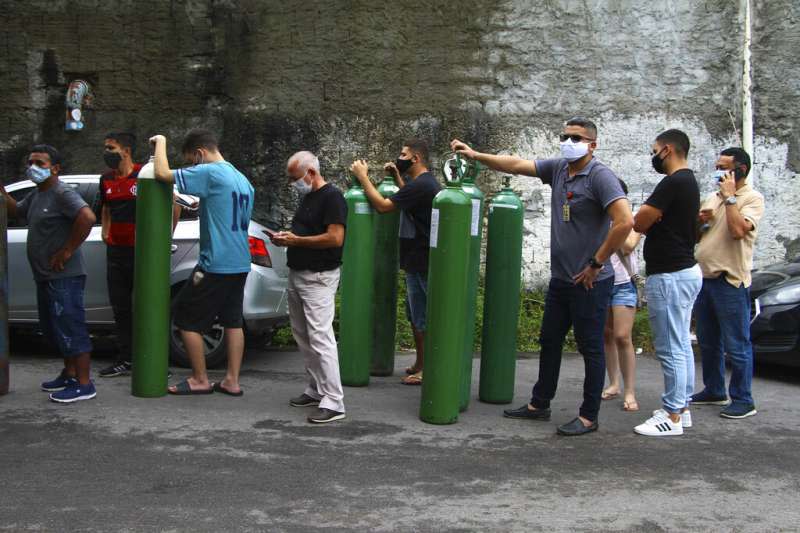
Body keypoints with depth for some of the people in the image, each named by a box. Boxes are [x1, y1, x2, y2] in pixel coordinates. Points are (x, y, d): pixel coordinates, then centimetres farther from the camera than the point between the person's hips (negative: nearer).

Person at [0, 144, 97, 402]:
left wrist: (67, 251, -24)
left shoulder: (62, 194, -15)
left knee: (71, 329, -7)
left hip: (64, 277, -10)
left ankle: (84, 385, -1)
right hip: (45, 277, 10)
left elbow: (87, 217, -30)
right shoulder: (35, 196, 16)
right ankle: (69, 374, 32)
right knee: (54, 329, 19)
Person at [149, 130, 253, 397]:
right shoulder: (243, 180, 13)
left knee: (187, 319, 4)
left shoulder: (209, 173, -14)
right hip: (240, 264, 9)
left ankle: (200, 380, 9)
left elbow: (162, 174, -17)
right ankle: (232, 381, 14)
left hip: (215, 265, -8)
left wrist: (160, 142, -1)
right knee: (232, 321, 12)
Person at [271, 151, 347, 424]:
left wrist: (296, 240, -16)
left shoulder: (331, 197, -12)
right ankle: (316, 390, 22)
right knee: (303, 336, 13)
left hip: (319, 278, -10)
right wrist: (286, 236, 6)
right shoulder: (306, 197, 17)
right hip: (297, 275, 10)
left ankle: (333, 402, -11)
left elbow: (335, 238, -21)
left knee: (320, 337, -13)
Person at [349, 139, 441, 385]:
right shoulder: (427, 183, 12)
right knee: (416, 316, 18)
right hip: (418, 261, 10)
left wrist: (363, 177, -11)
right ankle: (420, 364, 28)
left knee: (420, 318, -2)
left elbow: (383, 206, -20)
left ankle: (426, 368, 6)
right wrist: (397, 177, 21)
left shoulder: (420, 185, -20)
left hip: (420, 264, -10)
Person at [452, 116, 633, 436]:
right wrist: (476, 155, 3)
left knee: (591, 348, 3)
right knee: (549, 341, 16)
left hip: (590, 281, -8)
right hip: (561, 278, 8)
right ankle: (539, 405, 29)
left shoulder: (600, 176, -16)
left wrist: (596, 263, -19)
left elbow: (625, 222, -25)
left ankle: (589, 417, 13)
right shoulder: (558, 168, 7)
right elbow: (516, 164, 11)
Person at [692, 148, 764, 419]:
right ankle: (714, 391, 28)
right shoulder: (713, 197, 17)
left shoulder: (752, 198, -6)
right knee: (708, 342, 16)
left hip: (730, 280, -8)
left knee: (736, 345, -4)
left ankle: (743, 400, 3)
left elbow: (738, 230, -24)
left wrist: (730, 197, -15)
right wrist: (699, 221, 0)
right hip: (704, 278, 8)